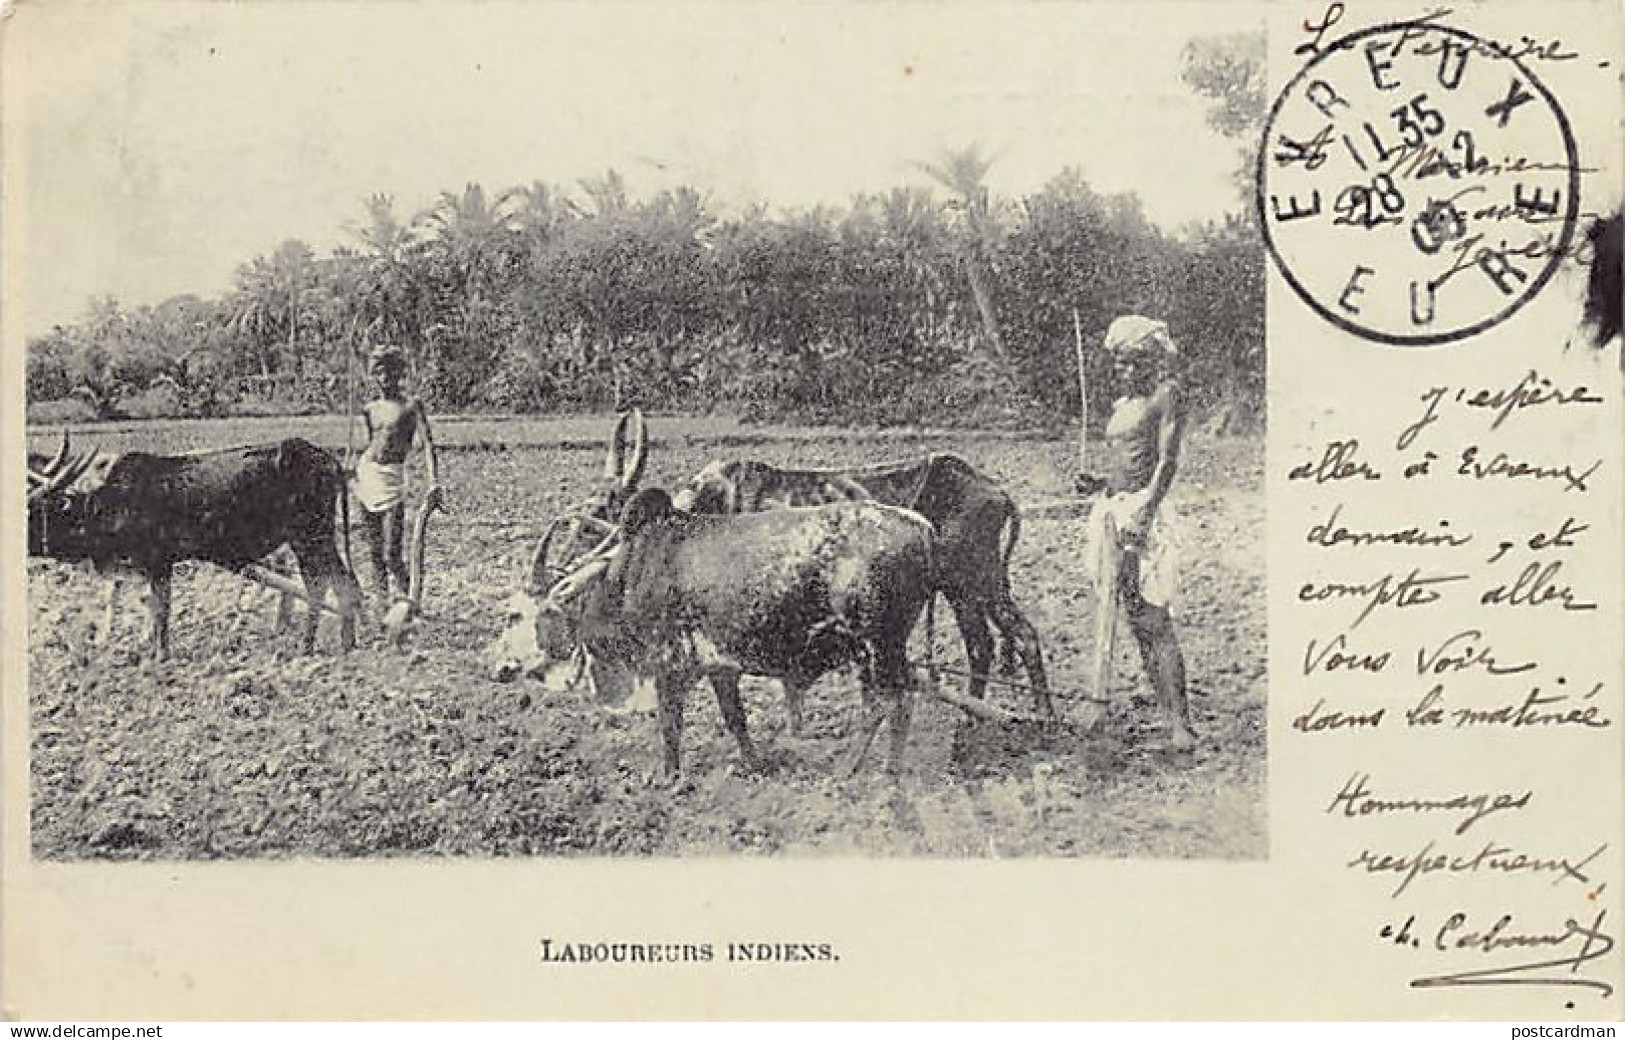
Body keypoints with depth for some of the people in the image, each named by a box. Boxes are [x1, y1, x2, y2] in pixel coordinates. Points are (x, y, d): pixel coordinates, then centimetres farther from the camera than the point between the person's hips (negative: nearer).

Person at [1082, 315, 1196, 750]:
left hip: (1145, 511, -8)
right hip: (1114, 510, 8)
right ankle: (1168, 714, 13)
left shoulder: (1165, 395, -5)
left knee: (1154, 619, -12)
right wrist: (1095, 482, 7)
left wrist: (1144, 512, -20)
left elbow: (1167, 461, -12)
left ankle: (1181, 724, -11)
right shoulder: (1122, 403, 18)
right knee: (1136, 620, 8)